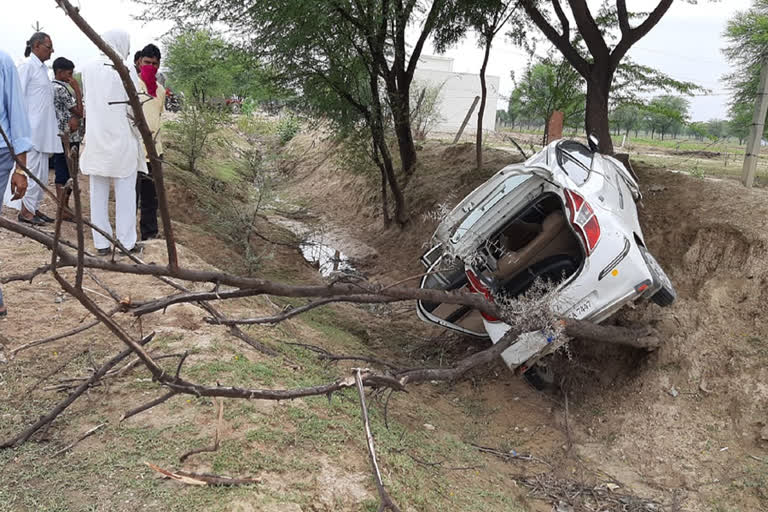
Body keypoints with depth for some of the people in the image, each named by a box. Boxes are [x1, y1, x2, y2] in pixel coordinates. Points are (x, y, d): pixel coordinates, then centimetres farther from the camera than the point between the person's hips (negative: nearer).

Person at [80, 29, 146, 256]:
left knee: (98, 192, 10)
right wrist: (139, 135, 2)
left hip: (96, 138, 4)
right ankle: (127, 242, 7)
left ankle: (101, 242, 15)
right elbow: (133, 108, -10)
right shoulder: (126, 70, -11)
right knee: (125, 192, 4)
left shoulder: (88, 69, 3)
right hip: (121, 138, -4)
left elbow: (88, 103, 10)